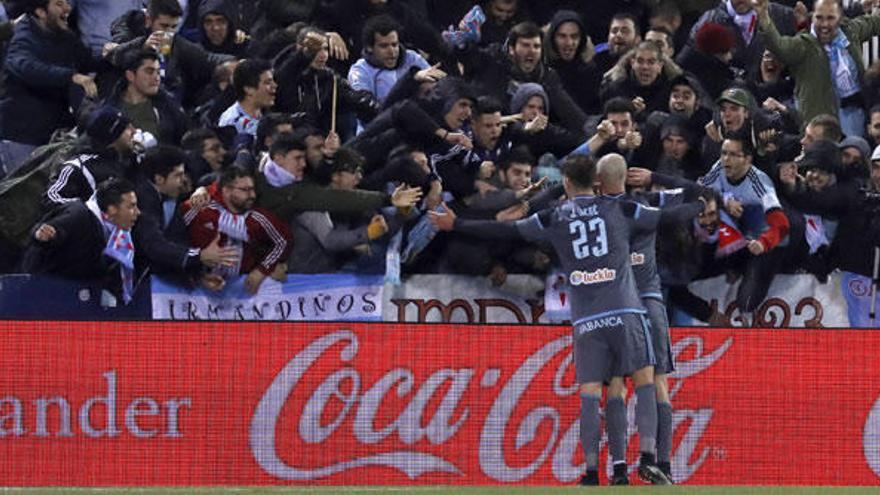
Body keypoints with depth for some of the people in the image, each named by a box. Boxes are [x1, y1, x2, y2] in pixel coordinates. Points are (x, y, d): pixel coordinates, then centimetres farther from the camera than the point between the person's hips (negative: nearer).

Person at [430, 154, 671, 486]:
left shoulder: (553, 219, 7)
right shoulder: (620, 209, 6)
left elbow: (506, 231, 10)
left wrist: (456, 225, 19)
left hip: (586, 319, 1)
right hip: (625, 312, -1)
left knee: (589, 392, 2)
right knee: (645, 380, 5)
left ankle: (591, 472, -2)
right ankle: (648, 459, -8)